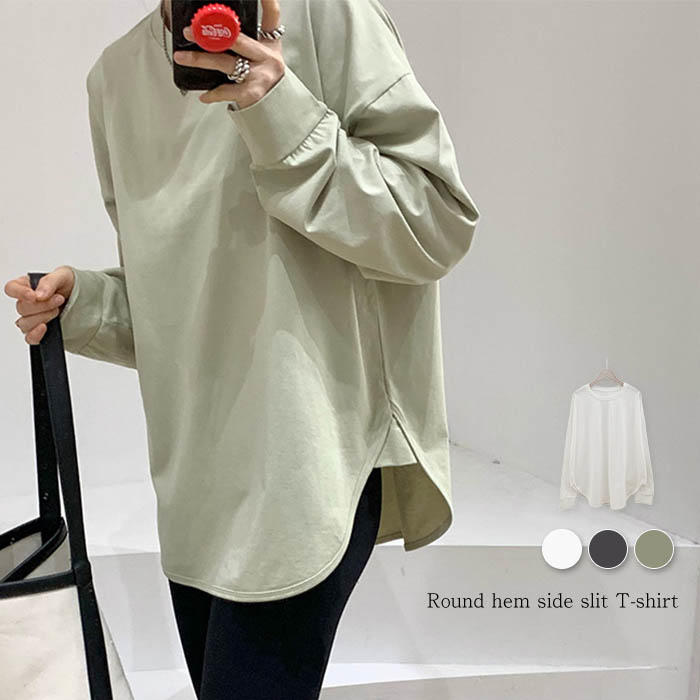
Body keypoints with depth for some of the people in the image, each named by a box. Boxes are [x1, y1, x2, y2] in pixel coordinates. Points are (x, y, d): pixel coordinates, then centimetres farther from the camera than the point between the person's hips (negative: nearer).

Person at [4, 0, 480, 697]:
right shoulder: (116, 73, 13)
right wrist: (87, 304, 0)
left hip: (313, 449, -6)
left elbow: (440, 225, -10)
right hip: (193, 466, 6)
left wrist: (286, 121, -19)